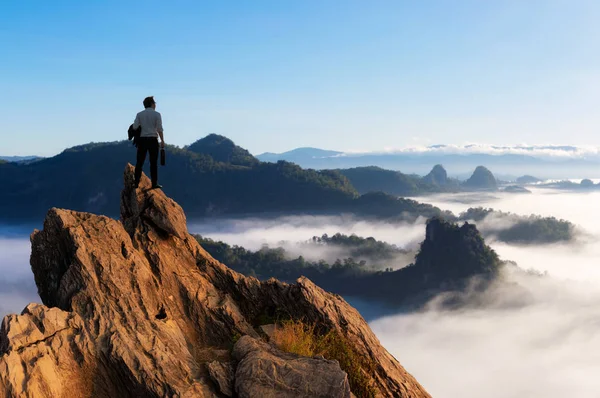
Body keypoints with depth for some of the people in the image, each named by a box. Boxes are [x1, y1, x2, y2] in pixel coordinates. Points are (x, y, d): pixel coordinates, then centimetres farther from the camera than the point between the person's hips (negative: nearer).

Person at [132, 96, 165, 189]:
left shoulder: (139, 114, 5)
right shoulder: (157, 114, -2)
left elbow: (134, 127, -3)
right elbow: (159, 129, -8)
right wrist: (162, 141, -1)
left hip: (142, 140, 2)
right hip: (153, 140, -2)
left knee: (139, 162, 7)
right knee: (153, 163, 3)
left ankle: (136, 183, 5)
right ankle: (154, 184, 3)